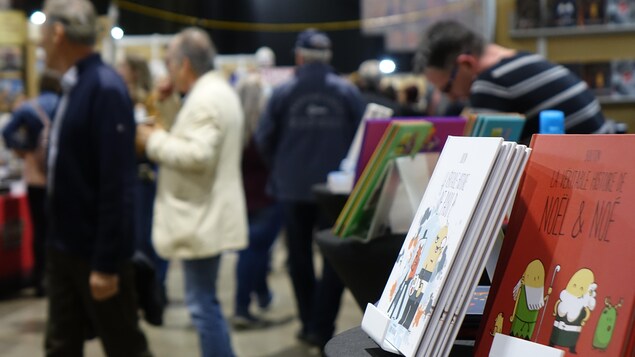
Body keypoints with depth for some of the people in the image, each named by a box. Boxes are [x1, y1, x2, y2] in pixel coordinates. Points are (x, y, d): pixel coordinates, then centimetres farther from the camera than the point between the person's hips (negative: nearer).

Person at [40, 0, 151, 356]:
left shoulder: (106, 88, -19)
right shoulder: (74, 86, 8)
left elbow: (116, 184, -22)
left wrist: (106, 262, -21)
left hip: (96, 252, -8)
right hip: (65, 246, 8)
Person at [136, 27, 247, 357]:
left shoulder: (205, 98, -17)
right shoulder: (217, 91, 16)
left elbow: (197, 154, -27)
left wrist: (154, 140, -14)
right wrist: (164, 138, 12)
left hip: (201, 220, -11)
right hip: (206, 216, 11)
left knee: (203, 303, -5)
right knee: (205, 301, 19)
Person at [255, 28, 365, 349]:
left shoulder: (283, 93, -5)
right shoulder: (348, 92, -5)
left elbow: (264, 139, -3)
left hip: (293, 188, 1)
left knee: (300, 256, 15)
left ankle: (309, 323, 21)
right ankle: (322, 327, 1)